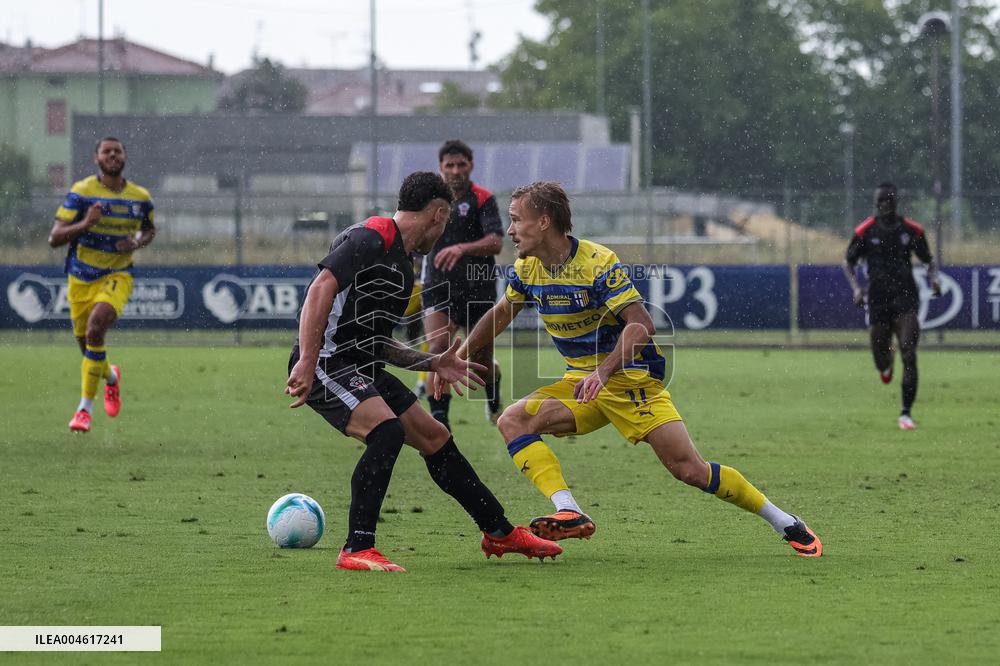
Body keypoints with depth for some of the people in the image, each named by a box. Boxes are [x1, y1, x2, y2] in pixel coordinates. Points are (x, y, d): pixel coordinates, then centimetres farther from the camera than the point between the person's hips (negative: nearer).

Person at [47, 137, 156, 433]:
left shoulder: (140, 197, 0)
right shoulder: (81, 192, -9)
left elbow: (149, 229, 21)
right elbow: (54, 238, -12)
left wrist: (137, 243, -3)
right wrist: (84, 224, -29)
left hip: (117, 276, -1)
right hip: (81, 278, 1)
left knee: (95, 330, -26)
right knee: (85, 343, 9)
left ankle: (85, 408, -18)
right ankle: (111, 376, 47)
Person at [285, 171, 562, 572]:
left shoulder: (401, 265, 19)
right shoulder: (371, 239, -12)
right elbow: (320, 289, -24)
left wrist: (432, 364, 21)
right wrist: (306, 362, -30)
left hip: (363, 371, 10)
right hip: (326, 365, -10)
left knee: (435, 439, 12)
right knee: (386, 430, -30)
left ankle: (500, 533, 25)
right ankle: (357, 551, -28)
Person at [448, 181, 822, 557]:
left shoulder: (598, 263, -20)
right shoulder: (526, 270, 0)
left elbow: (641, 325, -26)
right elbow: (500, 314, 20)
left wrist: (604, 371, -39)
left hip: (630, 378, -7)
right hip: (582, 381, 7)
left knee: (689, 469, -14)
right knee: (513, 420, -15)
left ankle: (787, 525, -1)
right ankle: (569, 514, -28)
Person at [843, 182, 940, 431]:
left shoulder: (912, 230, 2)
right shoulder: (865, 231, 0)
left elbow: (929, 260, 14)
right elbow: (849, 263, 9)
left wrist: (934, 277, -6)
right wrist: (856, 287, -8)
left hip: (906, 298, -1)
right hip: (878, 301, 1)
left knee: (909, 355, -16)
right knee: (881, 360, 7)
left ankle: (906, 414, -12)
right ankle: (886, 364, 49)